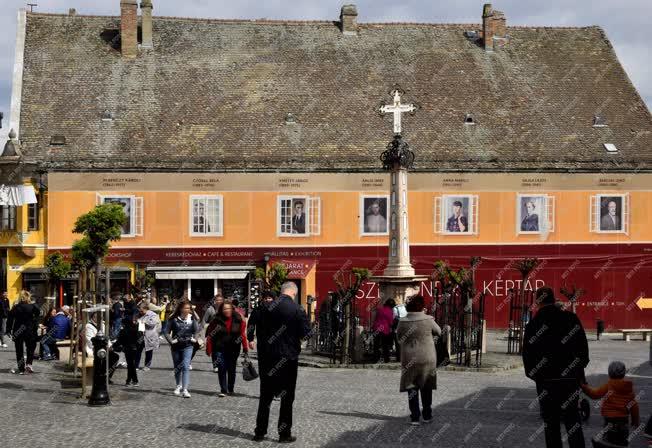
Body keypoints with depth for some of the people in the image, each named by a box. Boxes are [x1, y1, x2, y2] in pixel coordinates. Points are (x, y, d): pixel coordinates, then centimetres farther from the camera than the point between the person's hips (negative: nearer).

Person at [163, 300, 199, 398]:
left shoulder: (191, 318, -2)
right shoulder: (173, 319, -4)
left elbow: (197, 330, 2)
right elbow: (166, 332, 1)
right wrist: (171, 341, -7)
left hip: (187, 346, -1)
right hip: (176, 346, 1)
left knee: (185, 366, -14)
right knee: (177, 367, 15)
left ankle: (185, 389, -19)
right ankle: (179, 386, 36)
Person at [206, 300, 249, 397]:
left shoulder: (238, 319, -2)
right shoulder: (217, 320, -4)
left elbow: (243, 334, 2)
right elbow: (210, 335, 1)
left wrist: (245, 348, 0)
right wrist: (209, 349, -1)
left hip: (233, 349, 1)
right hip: (220, 349, -1)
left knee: (231, 369, 10)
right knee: (221, 369, -7)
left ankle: (230, 389, 25)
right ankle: (223, 390, -4)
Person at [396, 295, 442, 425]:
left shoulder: (403, 322, -11)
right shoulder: (428, 320, -12)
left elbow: (399, 338, 2)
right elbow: (438, 332, 5)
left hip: (409, 360, 0)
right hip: (427, 358, 0)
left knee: (412, 388, 8)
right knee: (426, 389, 14)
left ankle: (415, 417, 5)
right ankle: (427, 415, 22)